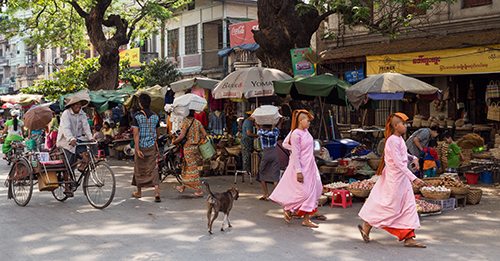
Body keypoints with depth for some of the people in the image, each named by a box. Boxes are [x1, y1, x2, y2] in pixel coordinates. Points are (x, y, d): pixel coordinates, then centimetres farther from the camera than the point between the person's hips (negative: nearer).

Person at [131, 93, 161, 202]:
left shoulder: (137, 117, -8)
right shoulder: (155, 116, 3)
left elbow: (136, 134, -14)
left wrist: (138, 149, -14)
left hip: (141, 145, -2)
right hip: (152, 146, 2)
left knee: (139, 169, 13)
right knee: (153, 169, 1)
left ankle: (139, 192, 27)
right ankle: (157, 192, -14)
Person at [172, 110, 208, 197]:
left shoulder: (186, 122, -13)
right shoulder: (198, 122, 5)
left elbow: (181, 136, -21)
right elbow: (205, 134, 2)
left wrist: (174, 142, -6)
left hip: (188, 147, -7)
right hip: (196, 147, 7)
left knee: (192, 169, -3)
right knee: (186, 166, 20)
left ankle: (199, 190, -3)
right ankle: (183, 187, 31)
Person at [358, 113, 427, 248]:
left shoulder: (399, 139, 9)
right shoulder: (393, 140, -20)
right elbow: (399, 163, -25)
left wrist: (413, 158, 8)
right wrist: (413, 178, -28)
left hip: (402, 177, 10)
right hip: (394, 177, -10)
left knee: (409, 206, 7)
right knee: (390, 206, -1)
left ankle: (409, 239, 9)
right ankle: (367, 226, 16)